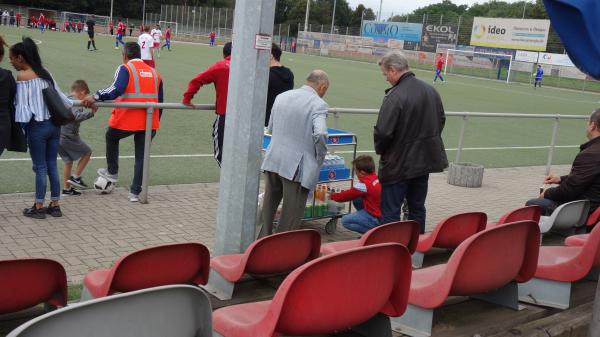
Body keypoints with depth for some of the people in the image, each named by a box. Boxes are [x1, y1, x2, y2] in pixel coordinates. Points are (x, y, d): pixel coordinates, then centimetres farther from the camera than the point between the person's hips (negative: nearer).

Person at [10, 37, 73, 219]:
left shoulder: (22, 76, -10)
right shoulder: (45, 72, 9)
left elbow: (22, 105, -14)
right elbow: (59, 95, 15)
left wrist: (20, 125, -13)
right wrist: (73, 105, 30)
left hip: (37, 127, -6)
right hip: (54, 124, 6)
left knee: (40, 168, 2)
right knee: (52, 165, 12)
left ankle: (38, 207, 11)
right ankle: (55, 205, 18)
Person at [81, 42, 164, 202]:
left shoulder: (125, 69, -4)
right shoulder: (154, 73, 14)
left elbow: (116, 90, -24)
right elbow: (160, 101, 17)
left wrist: (96, 97, -30)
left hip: (126, 121, -4)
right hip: (150, 123, 4)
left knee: (111, 137, 27)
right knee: (141, 157, 13)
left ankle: (112, 172, 36)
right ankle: (135, 192, 14)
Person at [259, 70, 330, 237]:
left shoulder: (281, 97, 10)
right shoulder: (318, 104, -11)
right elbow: (320, 134, -24)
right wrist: (320, 158, -9)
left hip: (272, 160, 6)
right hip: (296, 165, -6)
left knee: (269, 206, 21)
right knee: (291, 216, 6)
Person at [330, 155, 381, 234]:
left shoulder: (364, 184, -21)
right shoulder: (376, 178, 5)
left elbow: (348, 195, -8)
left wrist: (332, 196, 9)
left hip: (377, 219, -9)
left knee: (345, 221, -3)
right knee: (356, 200, 17)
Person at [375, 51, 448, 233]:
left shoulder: (395, 97, -23)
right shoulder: (431, 90, 3)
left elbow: (383, 133, -23)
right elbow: (441, 120, 13)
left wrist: (380, 150, -4)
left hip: (399, 164, -8)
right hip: (426, 160, 8)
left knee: (390, 213, 1)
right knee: (417, 208, 18)